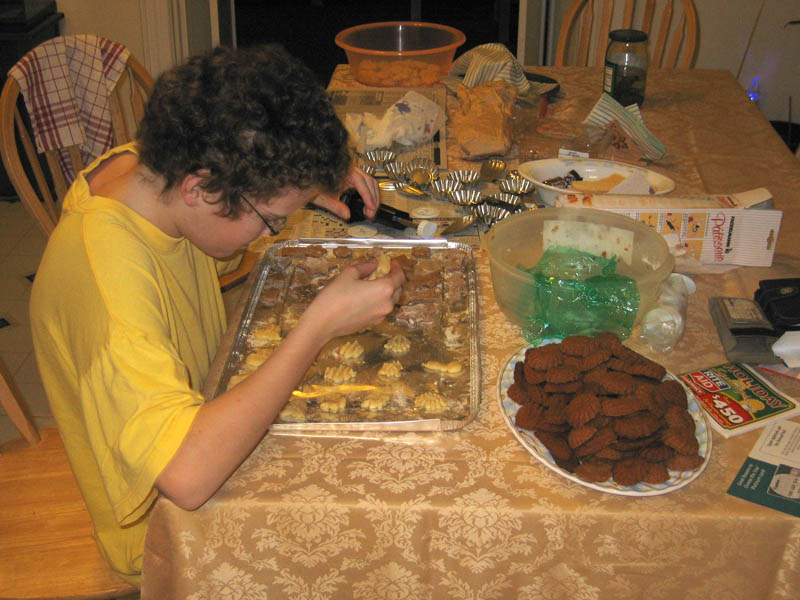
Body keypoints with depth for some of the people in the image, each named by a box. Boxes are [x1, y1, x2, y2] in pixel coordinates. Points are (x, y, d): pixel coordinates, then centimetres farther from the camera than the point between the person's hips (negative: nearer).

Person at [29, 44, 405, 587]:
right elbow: (189, 475, -46)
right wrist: (321, 325, -39)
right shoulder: (106, 273, -38)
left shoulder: (150, 168, -13)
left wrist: (314, 180, -10)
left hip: (207, 415, 8)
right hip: (166, 531, -7)